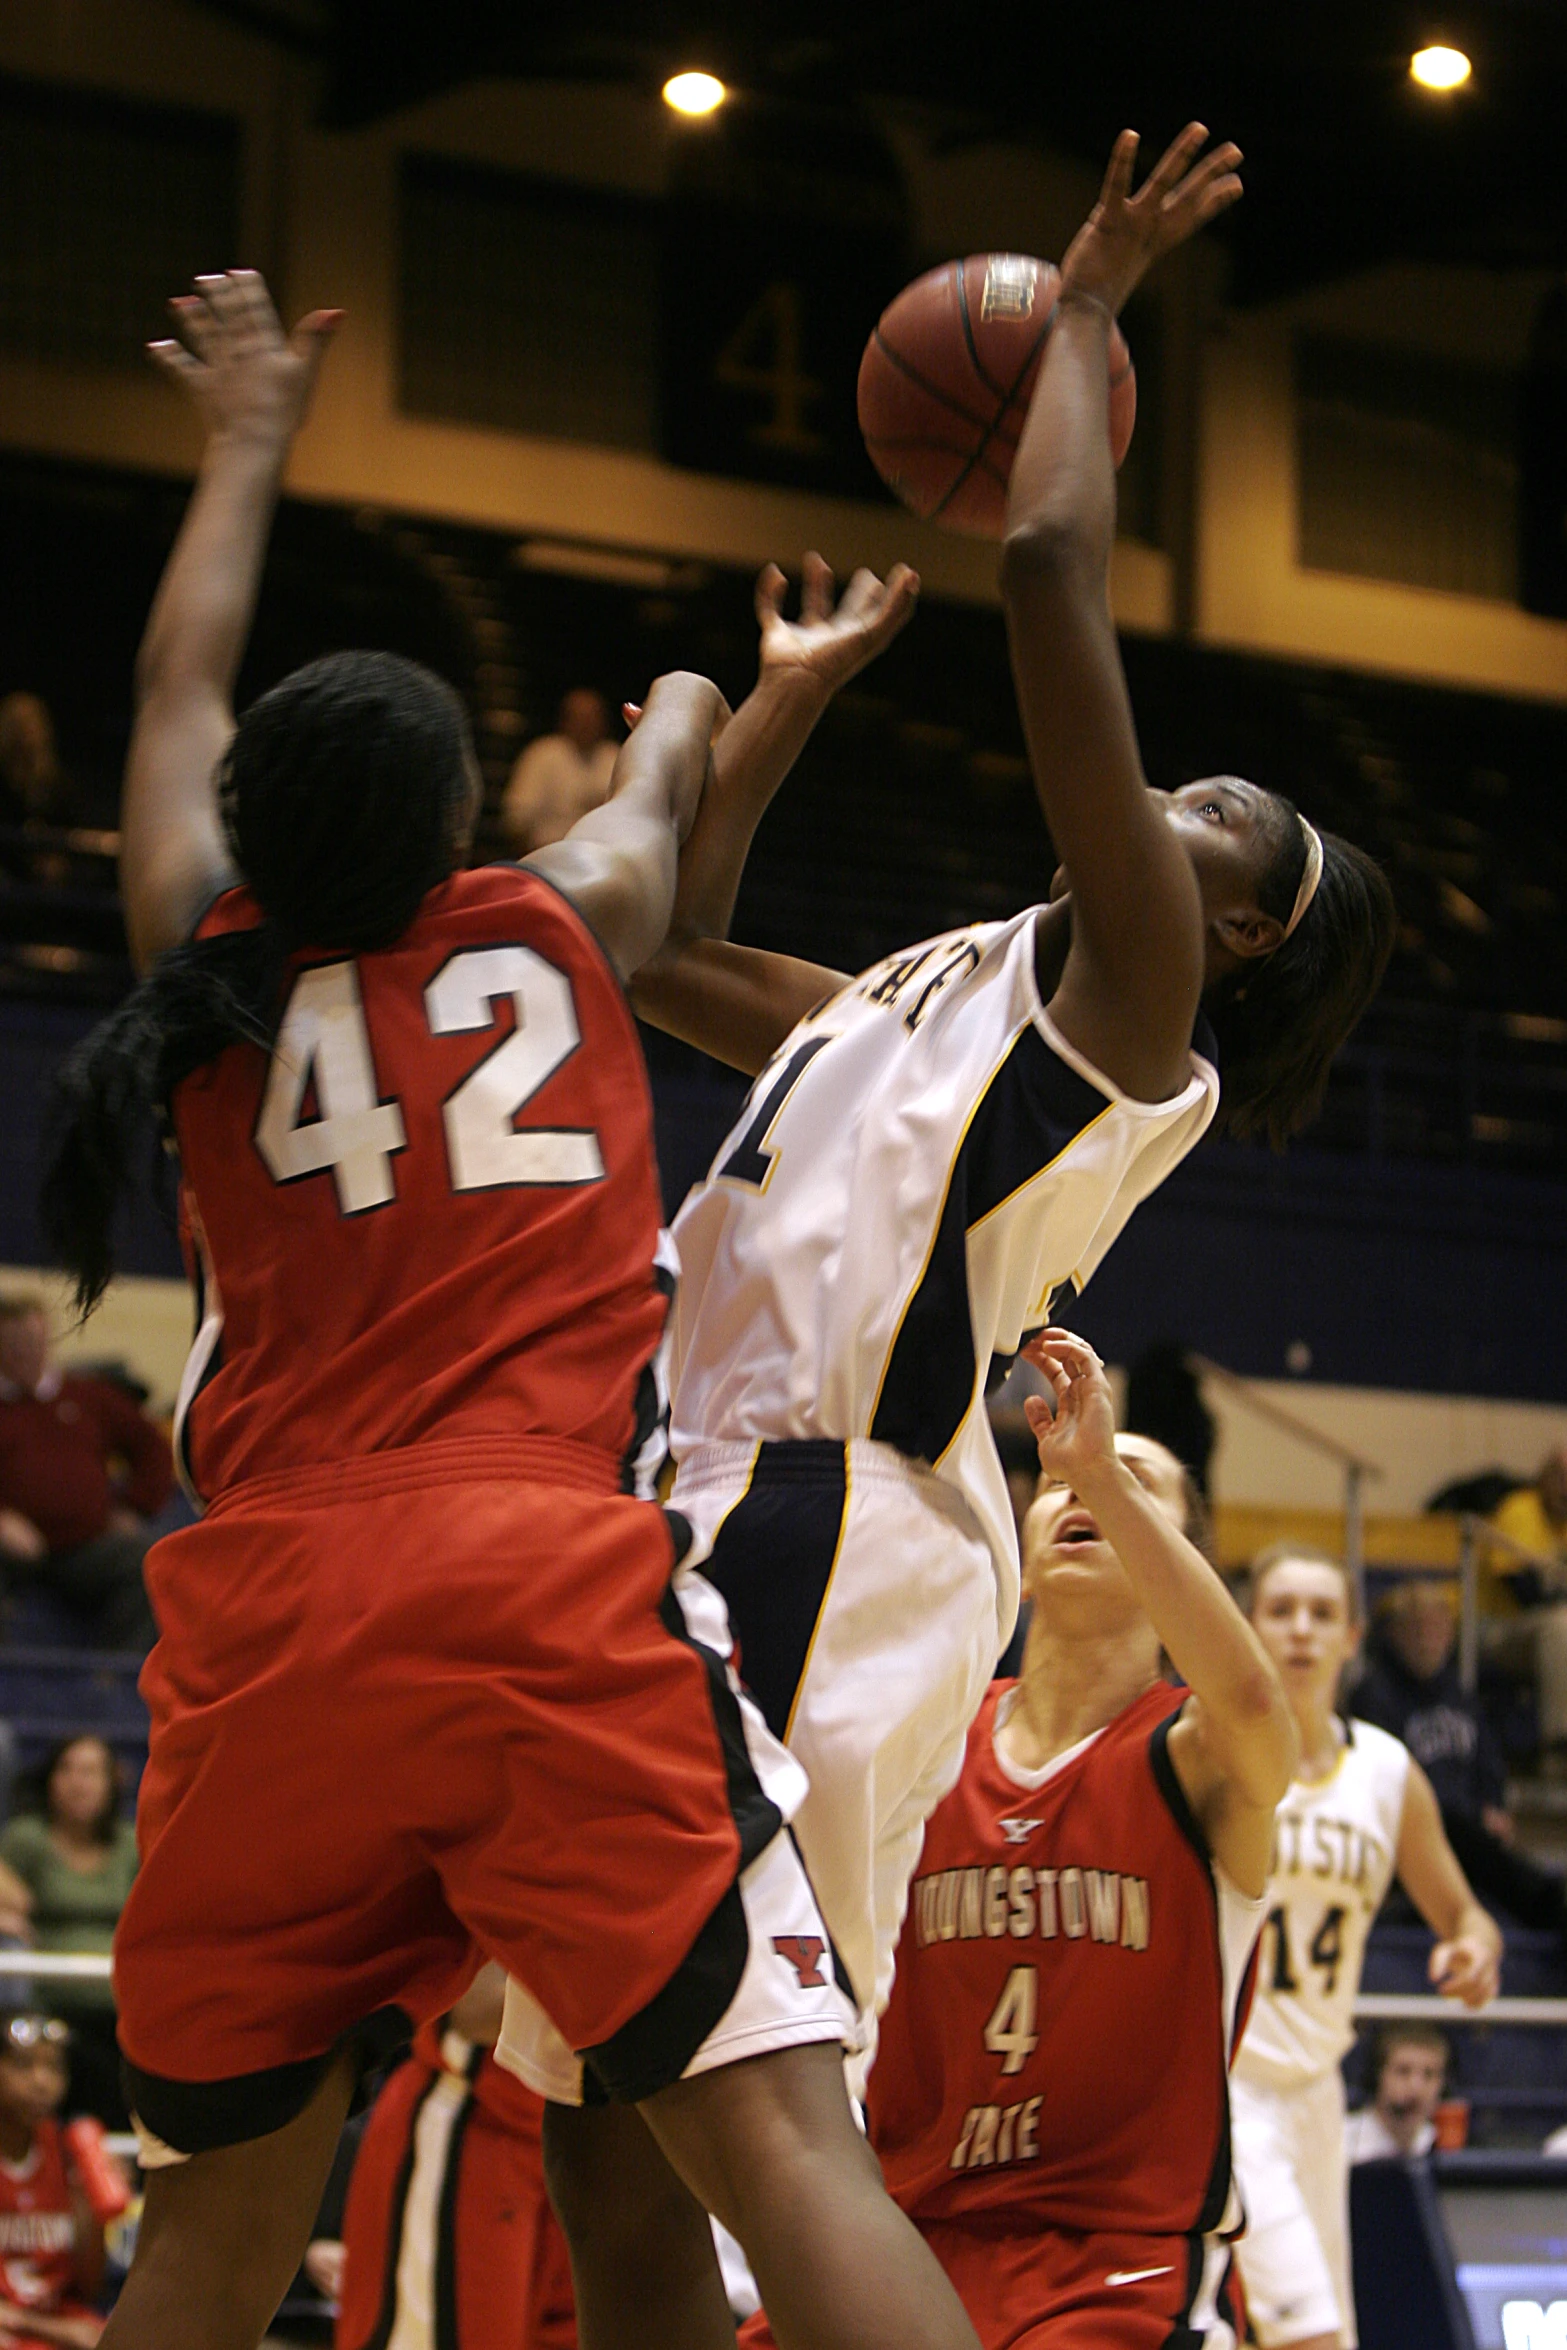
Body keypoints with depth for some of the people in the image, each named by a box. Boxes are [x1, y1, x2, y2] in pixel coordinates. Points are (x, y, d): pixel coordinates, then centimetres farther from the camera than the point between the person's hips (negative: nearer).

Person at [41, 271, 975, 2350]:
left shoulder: (207, 965, 14)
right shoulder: (560, 929, 12)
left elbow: (182, 692, 33)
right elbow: (669, 763, 36)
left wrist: (247, 448, 50)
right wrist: (687, 714, 60)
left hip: (270, 1618, 3)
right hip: (556, 1588, -3)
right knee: (778, 2135, -12)